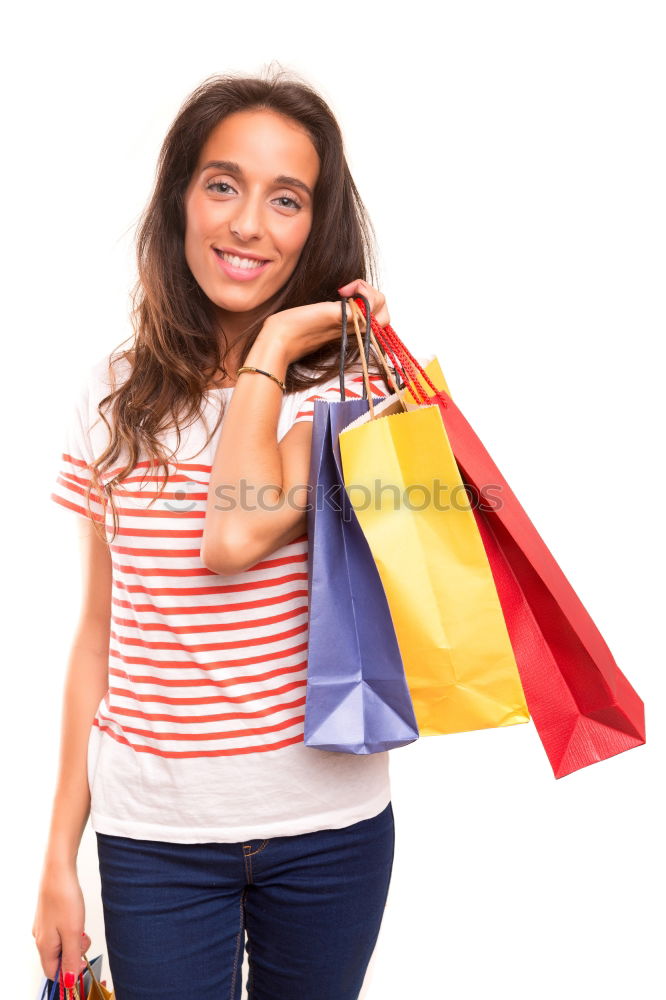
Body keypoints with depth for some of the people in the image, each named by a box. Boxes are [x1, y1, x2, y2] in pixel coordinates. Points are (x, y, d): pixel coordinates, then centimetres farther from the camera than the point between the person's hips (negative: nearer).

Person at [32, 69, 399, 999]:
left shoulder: (346, 379, -6)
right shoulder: (117, 395, 2)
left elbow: (237, 537, -25)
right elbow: (99, 630, 4)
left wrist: (272, 348, -13)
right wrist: (62, 851, 5)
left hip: (326, 821, -1)